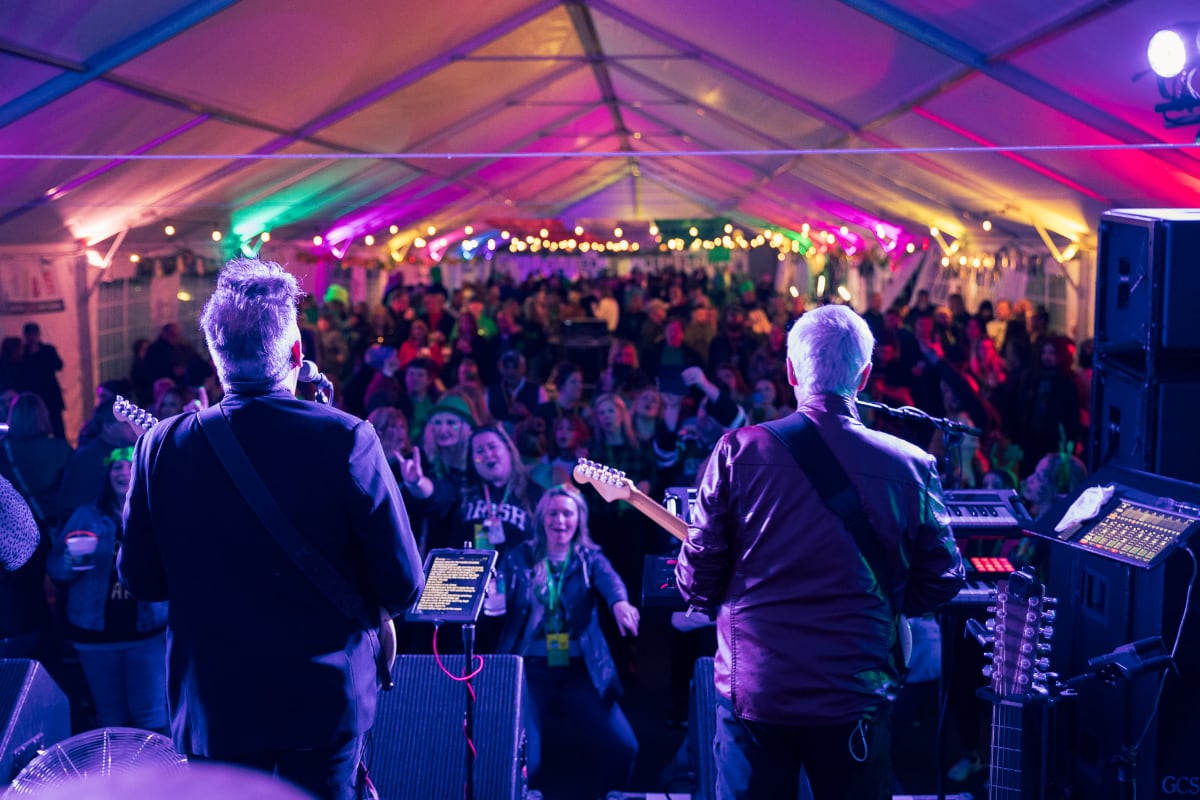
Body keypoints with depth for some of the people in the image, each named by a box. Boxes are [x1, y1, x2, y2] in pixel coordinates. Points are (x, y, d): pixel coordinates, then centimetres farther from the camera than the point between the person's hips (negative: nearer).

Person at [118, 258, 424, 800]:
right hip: (325, 700, -1)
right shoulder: (346, 439, -18)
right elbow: (402, 587, -15)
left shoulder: (161, 446, -10)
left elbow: (141, 581, 1)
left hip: (211, 706, 2)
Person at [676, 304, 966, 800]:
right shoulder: (911, 466, -8)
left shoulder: (740, 450, -10)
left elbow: (697, 578, -6)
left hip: (753, 690, 0)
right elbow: (942, 581, 2)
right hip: (856, 698, 1)